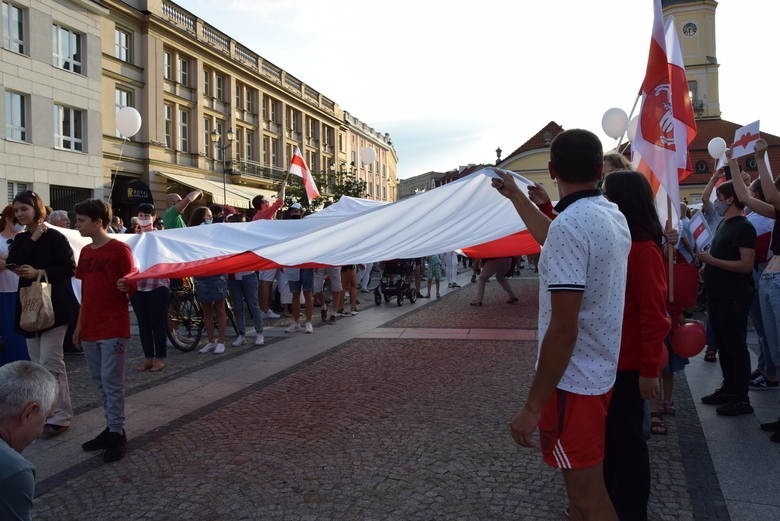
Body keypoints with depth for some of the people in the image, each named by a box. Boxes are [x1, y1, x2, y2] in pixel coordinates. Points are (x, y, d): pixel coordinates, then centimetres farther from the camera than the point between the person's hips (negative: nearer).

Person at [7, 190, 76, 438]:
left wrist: (39, 273, -20)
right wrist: (32, 239, -12)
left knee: (50, 362, -8)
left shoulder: (55, 237, -9)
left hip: (54, 306, -7)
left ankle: (61, 416, 1)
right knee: (37, 362, 13)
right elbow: (13, 264, -1)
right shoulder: (20, 240, 11)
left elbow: (69, 268, -13)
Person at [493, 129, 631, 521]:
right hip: (601, 372, 9)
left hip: (573, 380, -9)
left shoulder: (569, 224, -23)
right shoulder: (613, 216, 5)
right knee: (585, 485, 25)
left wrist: (533, 407, -19)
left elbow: (562, 330, -26)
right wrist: (516, 196, 36)